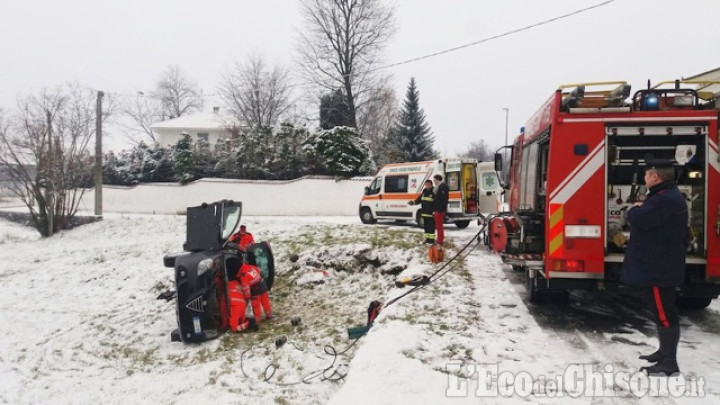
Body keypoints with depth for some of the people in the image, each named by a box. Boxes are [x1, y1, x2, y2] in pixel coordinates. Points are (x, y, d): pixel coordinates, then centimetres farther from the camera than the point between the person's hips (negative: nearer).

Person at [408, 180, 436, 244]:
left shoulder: (434, 192, -11)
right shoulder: (424, 192, 11)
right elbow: (419, 199, 17)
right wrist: (413, 202, 0)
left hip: (431, 214, -7)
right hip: (424, 213, 8)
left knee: (431, 227, -3)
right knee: (426, 226, 14)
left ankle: (431, 239, 4)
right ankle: (427, 238, 24)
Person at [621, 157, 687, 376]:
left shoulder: (666, 200, -22)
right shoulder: (667, 196, 16)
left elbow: (638, 220, -26)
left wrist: (635, 209, -7)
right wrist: (641, 210, 9)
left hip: (658, 267, -12)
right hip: (658, 265, 12)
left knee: (664, 312, -5)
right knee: (662, 311, 19)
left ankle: (670, 362, 2)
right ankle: (664, 352, 32)